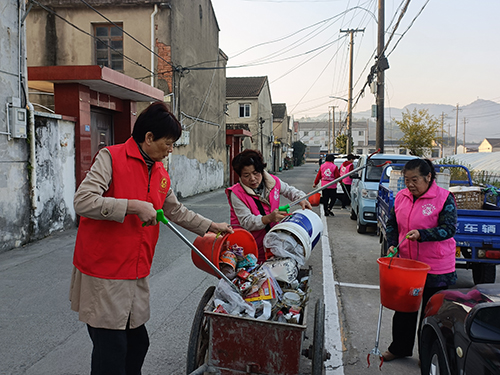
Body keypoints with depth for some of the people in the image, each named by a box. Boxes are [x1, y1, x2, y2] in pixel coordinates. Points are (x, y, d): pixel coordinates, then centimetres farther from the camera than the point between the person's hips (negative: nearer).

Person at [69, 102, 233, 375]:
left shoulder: (161, 174, 9)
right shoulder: (111, 157, -12)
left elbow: (177, 212, 22)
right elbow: (83, 202, -22)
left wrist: (212, 226, 22)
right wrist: (134, 206, -24)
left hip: (137, 275, 7)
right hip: (103, 273, -7)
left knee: (137, 343, 18)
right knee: (111, 352, 2)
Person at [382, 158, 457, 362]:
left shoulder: (444, 198, -12)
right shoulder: (401, 196, 3)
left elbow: (449, 229, -17)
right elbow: (392, 223, 12)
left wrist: (421, 235, -30)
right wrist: (392, 244, -2)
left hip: (436, 267, -5)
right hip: (406, 264, 5)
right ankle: (400, 347, 33)